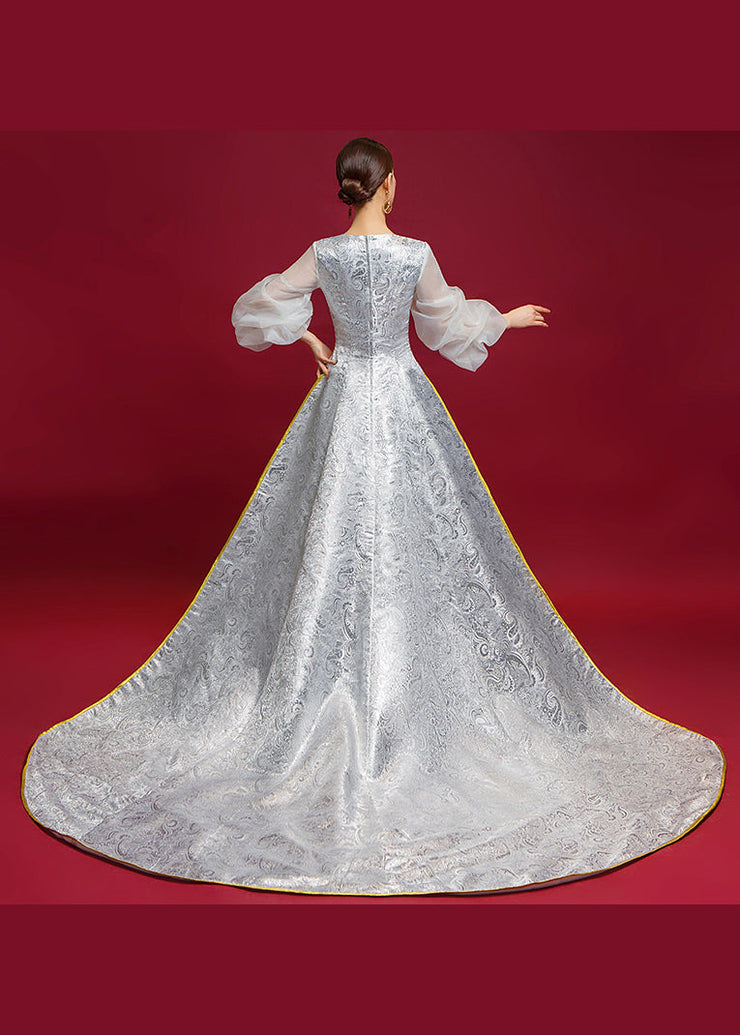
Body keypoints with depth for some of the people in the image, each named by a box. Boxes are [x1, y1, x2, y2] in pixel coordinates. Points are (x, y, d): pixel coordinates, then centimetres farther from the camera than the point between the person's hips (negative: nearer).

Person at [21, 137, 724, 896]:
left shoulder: (323, 254, -3)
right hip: (401, 400, -2)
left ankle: (318, 694, 14)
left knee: (331, 538, 8)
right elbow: (447, 326, 5)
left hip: (342, 398, 2)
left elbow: (264, 307, 5)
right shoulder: (417, 253, -7)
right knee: (409, 536, 5)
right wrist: (508, 320, 22)